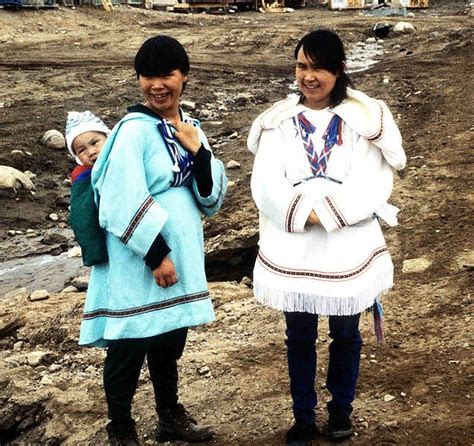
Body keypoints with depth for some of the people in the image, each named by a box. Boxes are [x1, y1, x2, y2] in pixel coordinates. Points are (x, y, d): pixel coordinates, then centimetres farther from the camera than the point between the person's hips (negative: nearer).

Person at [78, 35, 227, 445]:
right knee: (129, 348, 5)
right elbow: (124, 203, -20)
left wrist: (198, 151, -10)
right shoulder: (134, 130, -15)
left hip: (181, 257, 7)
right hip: (138, 262, -7)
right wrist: (156, 254, -17)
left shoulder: (189, 128, 7)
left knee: (170, 342, 20)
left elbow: (212, 199, 5)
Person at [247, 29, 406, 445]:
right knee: (299, 337, 12)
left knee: (345, 334, 14)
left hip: (348, 248, -1)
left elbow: (374, 181, -12)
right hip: (292, 250, 1)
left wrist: (328, 211, -20)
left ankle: (341, 409, 35)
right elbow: (266, 183, -8)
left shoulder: (365, 118, -4)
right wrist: (301, 213, -21)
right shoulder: (279, 120, 1)